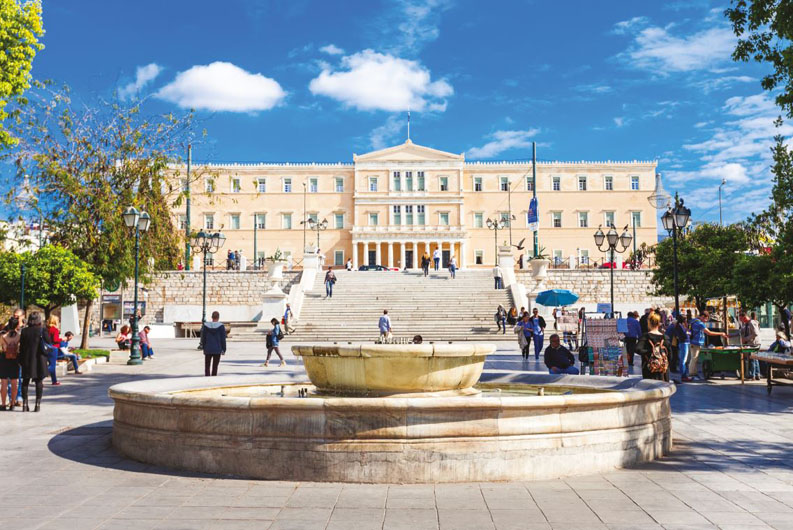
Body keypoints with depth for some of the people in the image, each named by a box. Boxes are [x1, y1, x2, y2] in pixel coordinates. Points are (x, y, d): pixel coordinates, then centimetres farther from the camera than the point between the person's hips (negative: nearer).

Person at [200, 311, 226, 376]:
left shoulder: (205, 325, 0)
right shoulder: (221, 326, -6)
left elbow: (203, 338, 4)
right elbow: (223, 339, -3)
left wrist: (204, 348, 13)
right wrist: (223, 349, 4)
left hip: (208, 350, 1)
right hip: (217, 350, -1)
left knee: (207, 366, 10)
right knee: (215, 367, 5)